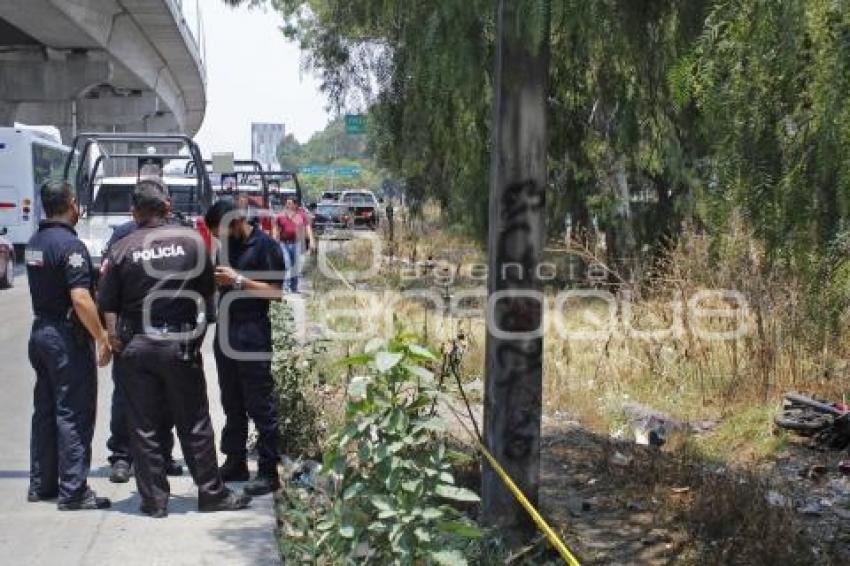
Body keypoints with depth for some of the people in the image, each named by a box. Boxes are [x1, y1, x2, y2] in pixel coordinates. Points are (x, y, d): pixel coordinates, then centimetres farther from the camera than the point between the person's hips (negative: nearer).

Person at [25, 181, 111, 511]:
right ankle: (73, 492, -1)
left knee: (45, 410, 15)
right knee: (74, 414, -4)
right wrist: (102, 338, -19)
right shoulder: (70, 245, -18)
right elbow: (80, 300, -25)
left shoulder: (35, 242, 9)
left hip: (40, 331, 9)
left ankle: (41, 484, 23)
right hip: (67, 337, -9)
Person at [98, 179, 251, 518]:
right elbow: (208, 290, 4)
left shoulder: (122, 249, -4)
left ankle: (154, 499, 13)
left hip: (135, 347, 1)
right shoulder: (191, 240, -4)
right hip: (181, 343, 0)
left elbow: (108, 305, -3)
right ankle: (212, 493, 16)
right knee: (194, 424, 9)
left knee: (143, 426, 8)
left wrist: (114, 340, 8)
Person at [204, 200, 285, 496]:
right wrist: (218, 279, 1)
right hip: (226, 331, 8)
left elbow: (276, 291, -14)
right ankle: (235, 462, 24)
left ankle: (268, 471, 1)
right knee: (232, 403, 14)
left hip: (252, 335, -8)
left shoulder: (265, 245, -9)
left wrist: (238, 280, -19)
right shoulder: (228, 245, 13)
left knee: (260, 405, -4)